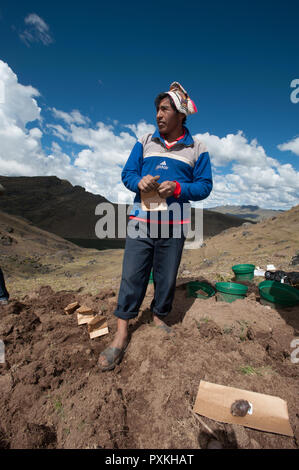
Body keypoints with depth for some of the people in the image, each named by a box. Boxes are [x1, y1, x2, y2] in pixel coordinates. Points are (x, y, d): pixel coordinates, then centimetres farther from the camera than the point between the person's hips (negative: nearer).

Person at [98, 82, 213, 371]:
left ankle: (159, 316, 34)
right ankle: (121, 336, 10)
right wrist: (139, 182, -14)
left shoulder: (197, 149, 7)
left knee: (166, 277, 8)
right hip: (140, 221, 1)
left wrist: (177, 188, -15)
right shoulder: (145, 142, 11)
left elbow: (204, 186, 3)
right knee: (132, 276, -2)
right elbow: (127, 173, 9)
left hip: (173, 225, 0)